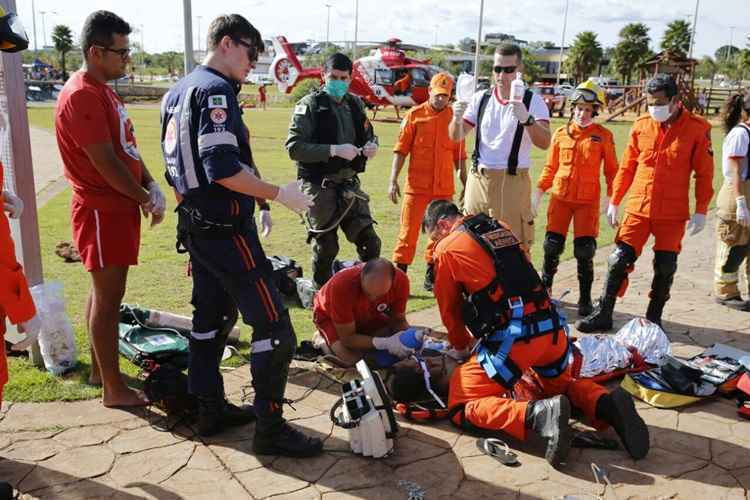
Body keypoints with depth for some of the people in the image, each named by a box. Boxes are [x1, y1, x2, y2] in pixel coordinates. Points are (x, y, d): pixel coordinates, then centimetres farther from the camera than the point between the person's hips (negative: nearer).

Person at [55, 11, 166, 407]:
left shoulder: (103, 90, 13)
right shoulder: (81, 96, -18)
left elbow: (127, 147, 14)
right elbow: (106, 163, -21)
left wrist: (151, 188, 1)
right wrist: (146, 199, -10)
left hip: (118, 207, 10)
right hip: (103, 212, -10)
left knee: (104, 292, 17)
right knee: (108, 297, -3)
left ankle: (99, 369, 30)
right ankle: (113, 388, 8)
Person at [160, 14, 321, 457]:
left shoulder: (178, 92, 15)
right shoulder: (216, 90, -15)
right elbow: (223, 168, -25)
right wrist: (280, 194, -18)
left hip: (196, 224, 11)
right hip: (226, 229, -10)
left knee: (211, 317, 18)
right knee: (273, 324, -6)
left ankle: (211, 410, 28)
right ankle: (270, 428, 1)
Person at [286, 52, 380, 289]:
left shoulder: (355, 104, 11)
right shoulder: (310, 104, -6)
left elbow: (368, 135, 25)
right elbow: (294, 147, -15)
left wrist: (372, 146, 0)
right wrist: (334, 150, -23)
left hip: (350, 185, 5)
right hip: (320, 187, -5)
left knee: (370, 243, 7)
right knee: (325, 248, 2)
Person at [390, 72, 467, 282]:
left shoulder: (454, 117, 7)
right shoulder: (414, 114, 0)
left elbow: (459, 155, 12)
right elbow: (401, 150, -1)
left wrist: (466, 185, 12)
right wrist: (393, 180, -8)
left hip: (444, 187, 3)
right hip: (416, 185, -3)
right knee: (409, 231, -2)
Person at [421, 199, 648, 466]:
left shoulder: (447, 248, 2)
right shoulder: (502, 228, 22)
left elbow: (448, 308, 12)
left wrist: (461, 347, 31)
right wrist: (477, 339, 37)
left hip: (512, 339, -7)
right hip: (553, 329, 7)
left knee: (462, 407, 2)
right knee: (560, 383, 34)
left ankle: (539, 414, -21)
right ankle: (607, 404, 3)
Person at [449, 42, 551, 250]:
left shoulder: (533, 101, -4)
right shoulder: (481, 98, 7)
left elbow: (544, 142, -18)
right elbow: (456, 136, 6)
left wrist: (527, 119, -38)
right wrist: (457, 119, -16)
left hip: (512, 181, -4)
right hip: (478, 179, 4)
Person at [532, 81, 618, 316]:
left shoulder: (603, 136, 1)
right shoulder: (560, 134, 6)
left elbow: (611, 169, 6)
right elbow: (550, 167, 12)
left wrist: (610, 196, -5)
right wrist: (538, 193, 8)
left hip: (588, 201, -2)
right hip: (560, 197, 2)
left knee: (584, 251, -1)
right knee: (552, 246, 2)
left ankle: (585, 299, 14)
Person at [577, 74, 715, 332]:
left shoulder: (698, 128, -4)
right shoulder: (641, 125, 3)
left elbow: (704, 173, -1)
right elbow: (627, 167, 9)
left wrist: (701, 211, -3)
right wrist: (614, 202, 8)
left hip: (673, 214, -1)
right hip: (638, 209, 2)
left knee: (665, 267, 5)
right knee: (620, 259, -2)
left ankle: (654, 318, 23)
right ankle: (603, 315, 8)